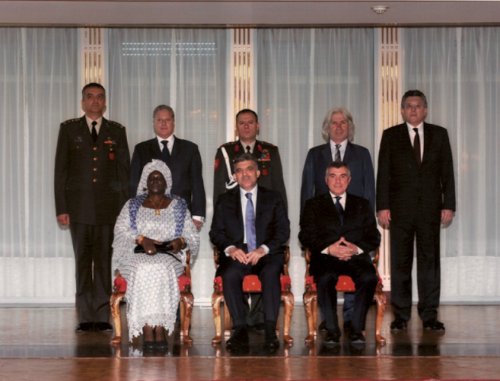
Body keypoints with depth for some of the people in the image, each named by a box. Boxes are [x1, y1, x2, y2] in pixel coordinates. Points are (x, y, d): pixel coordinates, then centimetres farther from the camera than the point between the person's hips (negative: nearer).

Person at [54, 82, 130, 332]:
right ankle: (85, 317, 5)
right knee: (83, 262, 2)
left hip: (108, 208, 0)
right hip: (79, 207, 0)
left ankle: (103, 316, 3)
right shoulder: (69, 129, 8)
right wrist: (61, 208, -3)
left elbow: (124, 171, 9)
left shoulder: (117, 131, 10)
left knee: (105, 262, -1)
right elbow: (60, 170, 5)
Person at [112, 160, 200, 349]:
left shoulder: (178, 206, 18)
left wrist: (181, 241, -11)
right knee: (144, 271, -36)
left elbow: (193, 236, 12)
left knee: (162, 270, -36)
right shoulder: (132, 205, 18)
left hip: (168, 256, 0)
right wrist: (142, 240, -14)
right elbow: (121, 232, 3)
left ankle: (160, 326, -37)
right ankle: (147, 328, -38)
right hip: (137, 256, 0)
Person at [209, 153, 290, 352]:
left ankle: (270, 331, -34)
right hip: (236, 255, 1)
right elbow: (216, 233, 8)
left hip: (267, 254, -1)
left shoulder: (273, 198, 13)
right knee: (230, 274, -33)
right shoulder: (225, 200, 16)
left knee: (270, 273, -35)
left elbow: (283, 231, 4)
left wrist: (263, 249, -15)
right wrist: (230, 248, -14)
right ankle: (240, 330, -30)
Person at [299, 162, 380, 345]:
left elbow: (374, 237, 11)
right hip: (326, 257, -1)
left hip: (356, 256, 1)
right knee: (325, 278, -36)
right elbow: (306, 236, 4)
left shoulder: (362, 205, 21)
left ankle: (356, 328, -23)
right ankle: (332, 329, -25)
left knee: (369, 277, -32)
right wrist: (328, 249, -14)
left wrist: (357, 248, -11)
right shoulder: (313, 205, 16)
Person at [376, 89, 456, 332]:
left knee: (429, 261, 3)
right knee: (400, 262, 2)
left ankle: (429, 315, 8)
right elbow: (383, 174, 2)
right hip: (400, 209, -1)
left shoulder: (439, 135, 9)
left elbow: (447, 173, 7)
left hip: (430, 208, 1)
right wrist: (383, 207, -6)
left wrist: (448, 205, 0)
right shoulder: (390, 136, 6)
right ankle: (401, 315, 9)